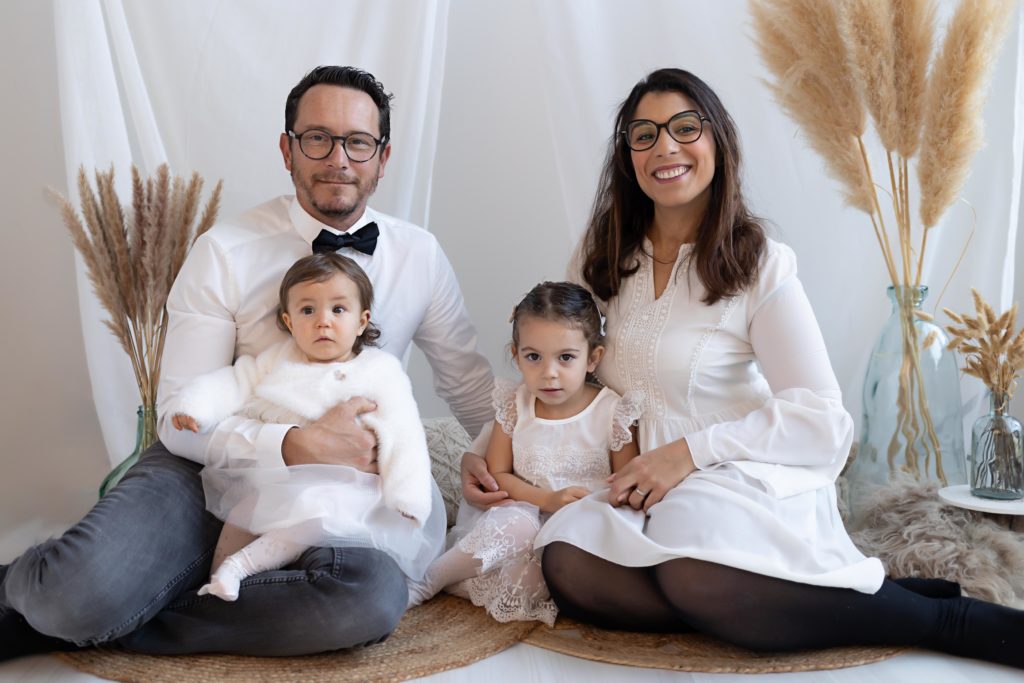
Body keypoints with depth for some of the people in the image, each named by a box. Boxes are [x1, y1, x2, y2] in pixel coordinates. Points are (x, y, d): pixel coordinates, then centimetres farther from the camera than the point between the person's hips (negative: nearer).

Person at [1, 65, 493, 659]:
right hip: (206, 475, -3)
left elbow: (471, 386, 12)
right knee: (77, 592, -33)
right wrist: (300, 445, -23)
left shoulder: (420, 255, 3)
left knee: (376, 597, -32)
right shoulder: (224, 253, -6)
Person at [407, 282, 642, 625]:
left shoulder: (612, 412, -5)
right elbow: (497, 475, 1)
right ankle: (427, 580, -16)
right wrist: (548, 500, -15)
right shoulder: (513, 406, 3)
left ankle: (426, 582, -15)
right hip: (528, 516, 2)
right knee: (517, 522, -34)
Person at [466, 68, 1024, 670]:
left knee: (694, 572, -37)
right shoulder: (604, 259, 10)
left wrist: (690, 451, -16)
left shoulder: (761, 267, -3)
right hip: (639, 496, 4)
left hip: (745, 484, -3)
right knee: (566, 566, -29)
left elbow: (823, 423, -9)